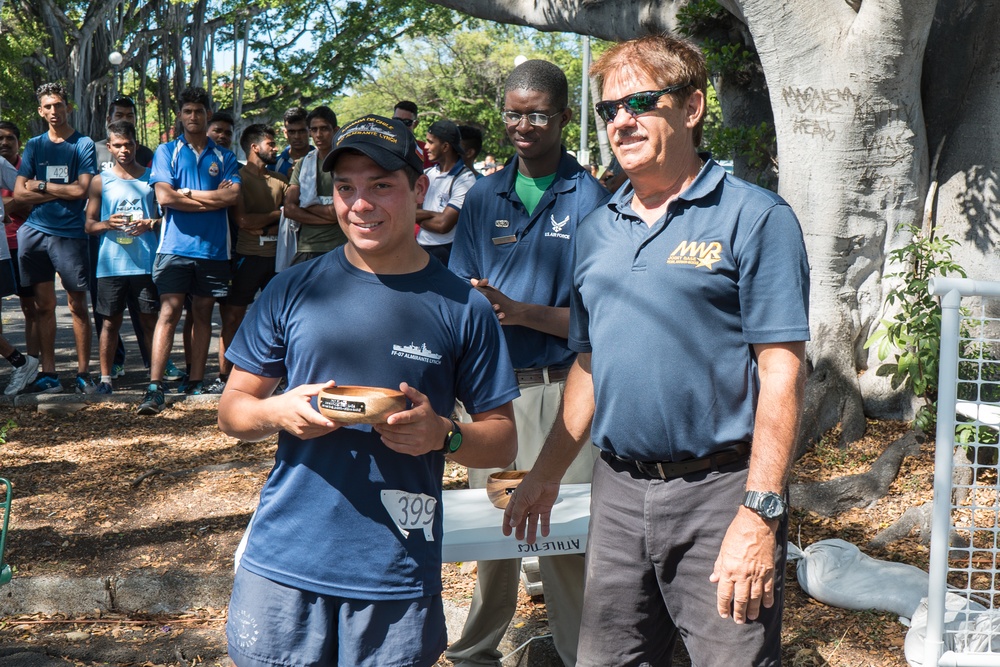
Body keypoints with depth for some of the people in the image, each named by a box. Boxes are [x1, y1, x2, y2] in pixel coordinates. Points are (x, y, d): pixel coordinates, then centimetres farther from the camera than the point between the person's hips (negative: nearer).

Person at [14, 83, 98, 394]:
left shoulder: (83, 144, 3)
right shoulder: (34, 146, 13)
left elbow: (82, 190, -9)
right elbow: (19, 193, 3)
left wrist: (42, 186, -2)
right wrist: (62, 191, -5)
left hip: (70, 234, -3)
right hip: (35, 233, 3)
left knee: (78, 304, -1)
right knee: (43, 305, 5)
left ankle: (83, 373, 3)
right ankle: (48, 374, 9)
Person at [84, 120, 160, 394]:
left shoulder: (151, 176, 9)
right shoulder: (100, 181, 8)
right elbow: (89, 224, 8)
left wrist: (149, 224, -10)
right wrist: (107, 224, -13)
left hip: (145, 261, 0)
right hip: (111, 264, 0)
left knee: (149, 319, 3)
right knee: (111, 321, 5)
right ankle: (105, 377, 10)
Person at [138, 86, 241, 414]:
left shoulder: (224, 157, 12)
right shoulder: (167, 152, 8)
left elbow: (233, 195, -5)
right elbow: (164, 196, -6)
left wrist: (187, 193, -6)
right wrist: (212, 199, -5)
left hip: (213, 248, 2)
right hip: (176, 246, -2)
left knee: (203, 313, 8)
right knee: (169, 311, -10)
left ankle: (196, 383, 15)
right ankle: (154, 388, -14)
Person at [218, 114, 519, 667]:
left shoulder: (461, 308, 1)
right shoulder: (292, 291, 4)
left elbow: (503, 440, 4)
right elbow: (231, 411, 10)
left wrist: (442, 435, -16)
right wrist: (276, 411, -12)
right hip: (283, 561, 1)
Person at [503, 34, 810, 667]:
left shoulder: (754, 217, -7)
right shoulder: (597, 231, 13)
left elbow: (781, 371, -12)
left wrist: (759, 515, -18)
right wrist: (547, 474, 16)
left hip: (718, 492, -5)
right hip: (618, 494, 6)